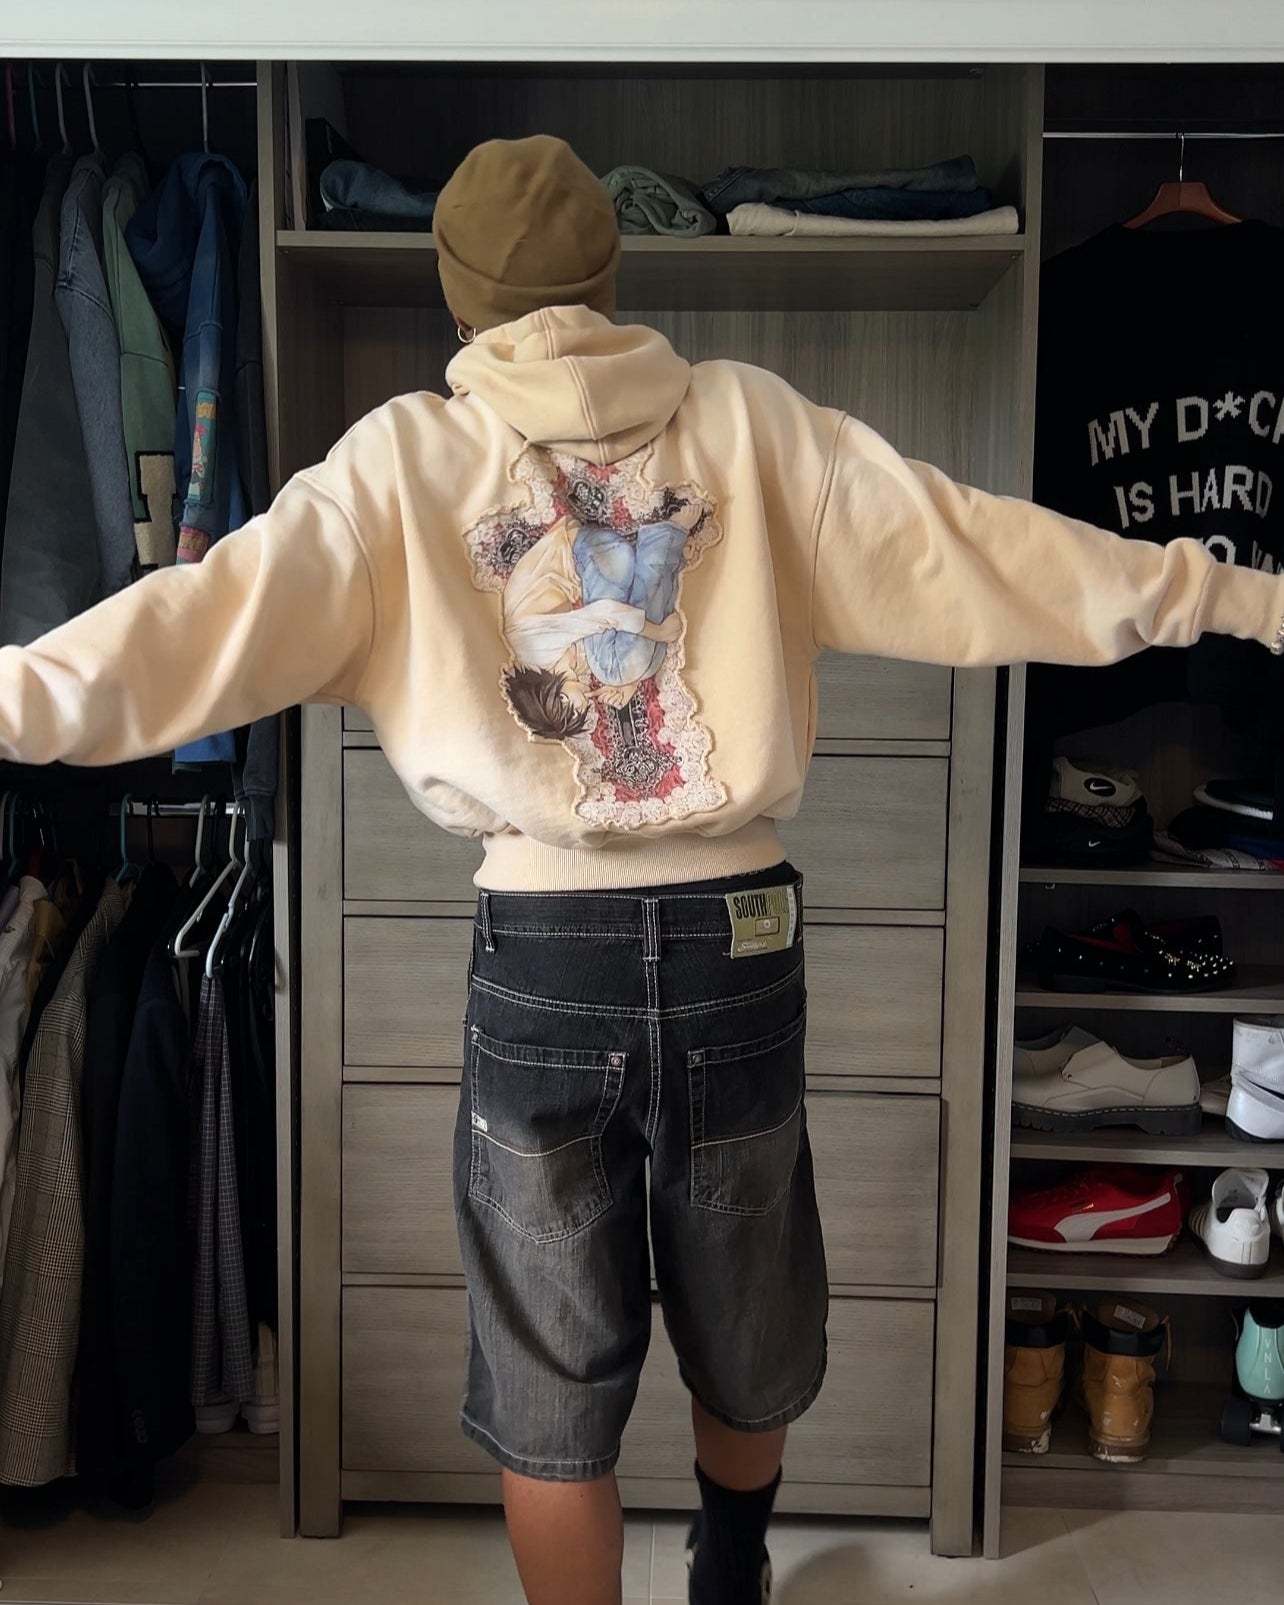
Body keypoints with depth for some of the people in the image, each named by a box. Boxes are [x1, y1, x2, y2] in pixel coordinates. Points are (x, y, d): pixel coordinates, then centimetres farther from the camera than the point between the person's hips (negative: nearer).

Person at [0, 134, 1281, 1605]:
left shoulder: (405, 455, 1)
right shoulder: (744, 418, 3)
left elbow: (223, 614, -7)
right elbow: (956, 547, 1)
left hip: (544, 952, -2)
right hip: (736, 935, 2)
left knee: (553, 1395, 14)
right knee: (743, 1350, 25)